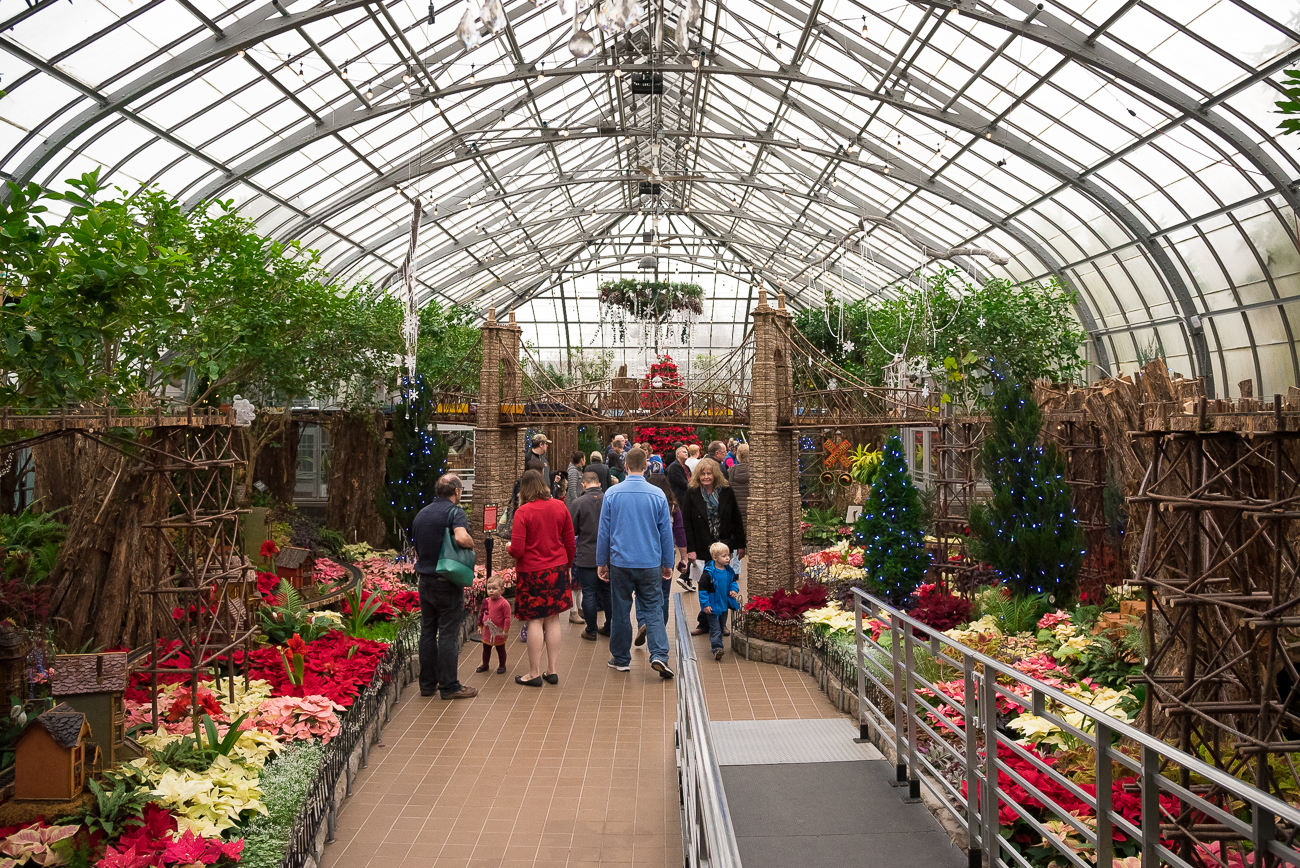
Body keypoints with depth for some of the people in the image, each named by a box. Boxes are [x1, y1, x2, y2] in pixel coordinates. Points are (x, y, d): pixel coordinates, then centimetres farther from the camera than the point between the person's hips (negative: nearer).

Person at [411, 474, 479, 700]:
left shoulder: (421, 514, 12)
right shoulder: (454, 511, -12)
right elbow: (461, 538, -31)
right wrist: (472, 544, -12)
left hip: (424, 580, 7)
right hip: (447, 581, -7)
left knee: (427, 632, 12)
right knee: (448, 634, -1)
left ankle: (427, 683, 19)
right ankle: (449, 686, 4)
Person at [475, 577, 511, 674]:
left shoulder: (504, 603, -21)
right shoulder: (486, 601, -2)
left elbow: (507, 618, -19)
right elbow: (481, 614, 10)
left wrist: (505, 631, -20)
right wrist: (480, 626, 11)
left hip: (499, 633, -6)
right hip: (487, 632, 6)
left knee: (501, 650, 13)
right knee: (486, 649, 19)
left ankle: (502, 666, 28)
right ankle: (485, 665, 35)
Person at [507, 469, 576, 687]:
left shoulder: (523, 512, -14)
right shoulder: (559, 507, 1)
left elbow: (517, 550, -16)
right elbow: (570, 542, 7)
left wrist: (509, 548, 6)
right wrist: (567, 565, 22)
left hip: (532, 571, -5)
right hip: (557, 570, 5)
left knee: (535, 621, 1)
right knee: (553, 619, 11)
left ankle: (534, 673, 8)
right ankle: (552, 670, 16)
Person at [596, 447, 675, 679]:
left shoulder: (612, 493, -4)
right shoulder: (658, 495, -3)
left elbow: (604, 531, 1)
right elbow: (666, 532, 3)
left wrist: (601, 562, 10)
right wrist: (668, 563, 13)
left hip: (620, 563, 0)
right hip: (650, 563, 0)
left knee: (621, 611, 11)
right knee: (653, 610, 5)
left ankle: (621, 659, 21)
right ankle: (659, 655, -10)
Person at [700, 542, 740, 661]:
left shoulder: (729, 571, 0)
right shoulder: (709, 573, -19)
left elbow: (734, 580, 18)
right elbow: (702, 588, -16)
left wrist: (734, 589, -3)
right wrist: (705, 604, -17)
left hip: (724, 605, 7)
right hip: (713, 606, -6)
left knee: (722, 627, 18)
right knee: (715, 628, -7)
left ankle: (714, 641, 36)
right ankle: (717, 648, -8)